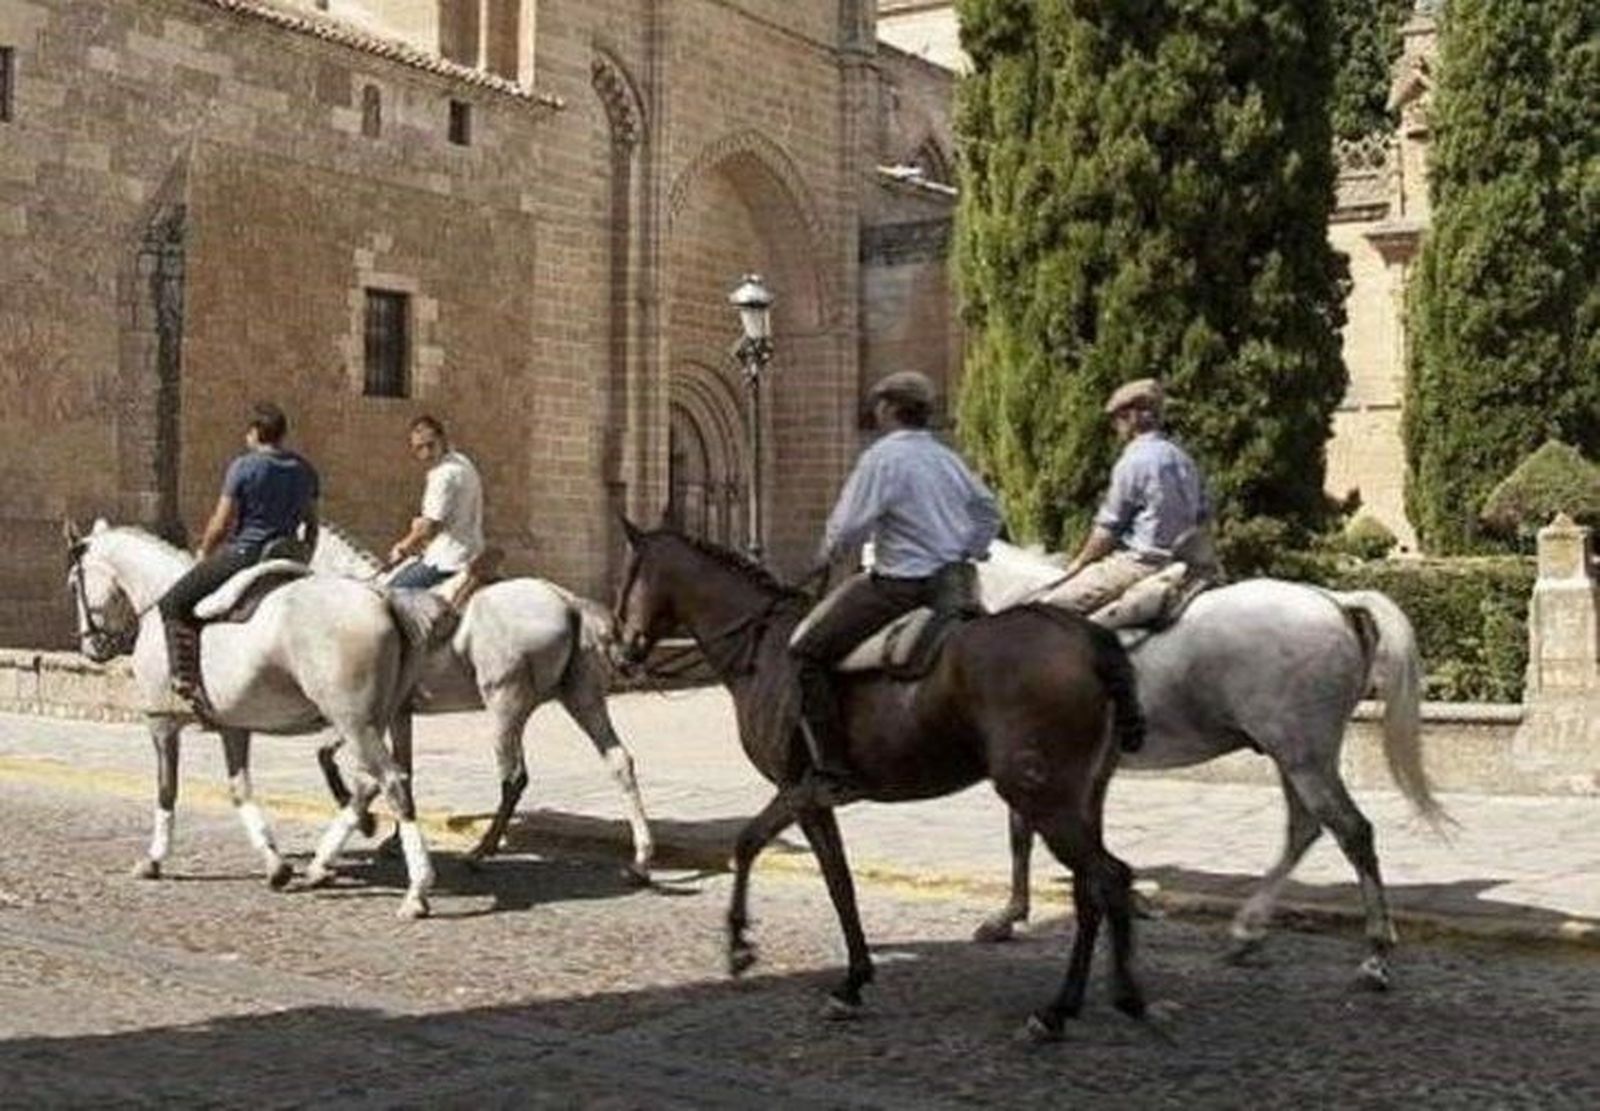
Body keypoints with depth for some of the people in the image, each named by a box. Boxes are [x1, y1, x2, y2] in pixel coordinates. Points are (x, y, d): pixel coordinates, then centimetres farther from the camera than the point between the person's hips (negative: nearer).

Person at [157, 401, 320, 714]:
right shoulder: (305, 470, 9)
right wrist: (302, 561, 28)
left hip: (242, 553, -6)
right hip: (287, 556, 6)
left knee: (174, 604, 0)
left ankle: (187, 682, -10)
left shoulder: (243, 467, -10)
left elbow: (221, 524, -8)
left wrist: (203, 553, 9)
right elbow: (311, 524, 16)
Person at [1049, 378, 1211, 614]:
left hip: (1140, 564, -9)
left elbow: (1107, 528, -9)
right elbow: (1203, 518, 17)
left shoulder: (1133, 461, -13)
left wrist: (1079, 562, 4)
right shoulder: (1183, 459, 12)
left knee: (1052, 605, -11)